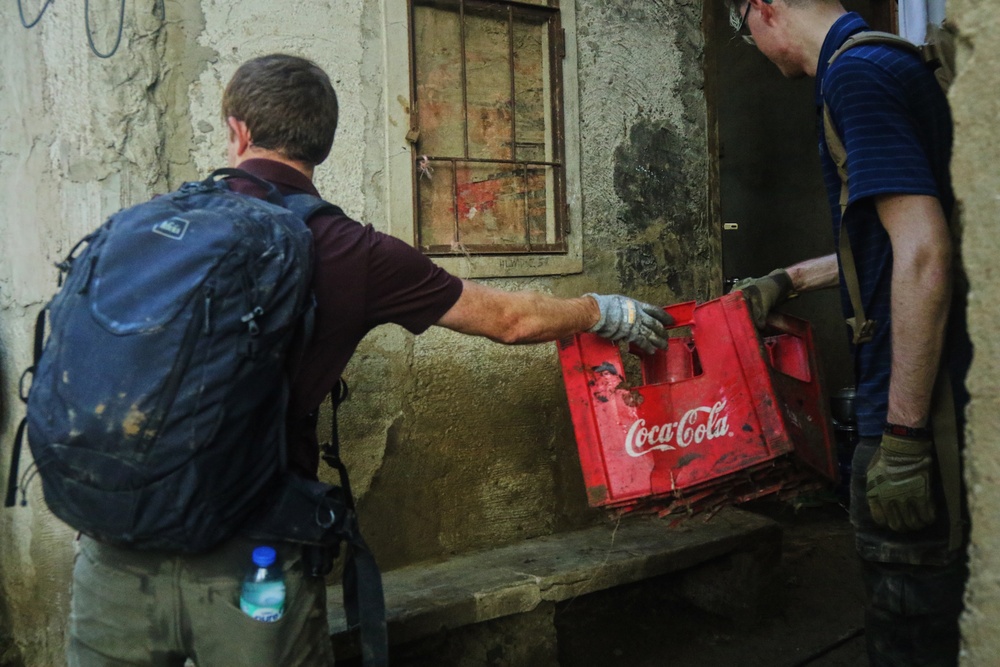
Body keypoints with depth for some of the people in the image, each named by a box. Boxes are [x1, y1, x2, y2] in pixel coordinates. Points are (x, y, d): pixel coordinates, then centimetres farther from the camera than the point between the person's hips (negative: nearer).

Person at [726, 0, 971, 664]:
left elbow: (923, 252, -24)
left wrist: (902, 439, -23)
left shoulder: (855, 74, -15)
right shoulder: (889, 64, 15)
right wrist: (789, 280, 29)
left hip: (914, 410, -10)